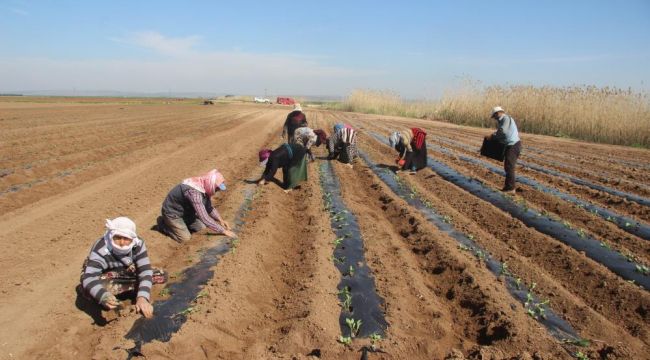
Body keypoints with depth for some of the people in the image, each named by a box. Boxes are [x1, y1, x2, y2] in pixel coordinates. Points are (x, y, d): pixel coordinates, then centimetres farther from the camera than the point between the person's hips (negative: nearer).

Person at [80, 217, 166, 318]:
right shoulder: (100, 250, -33)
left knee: (161, 276, -17)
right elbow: (89, 279, -46)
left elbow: (145, 272, -28)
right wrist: (104, 297, -65)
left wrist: (142, 297, -45)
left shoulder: (138, 245, -24)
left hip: (129, 276, 4)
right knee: (89, 289, -39)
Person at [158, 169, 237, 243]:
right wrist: (224, 231, -33)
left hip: (185, 211, 8)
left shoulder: (205, 188, -9)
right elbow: (205, 218, -38)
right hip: (172, 212, -8)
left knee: (201, 227, 5)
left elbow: (209, 208, 8)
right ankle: (164, 224, 8)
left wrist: (220, 220, -7)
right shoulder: (194, 192, -37)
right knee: (185, 238, -13)